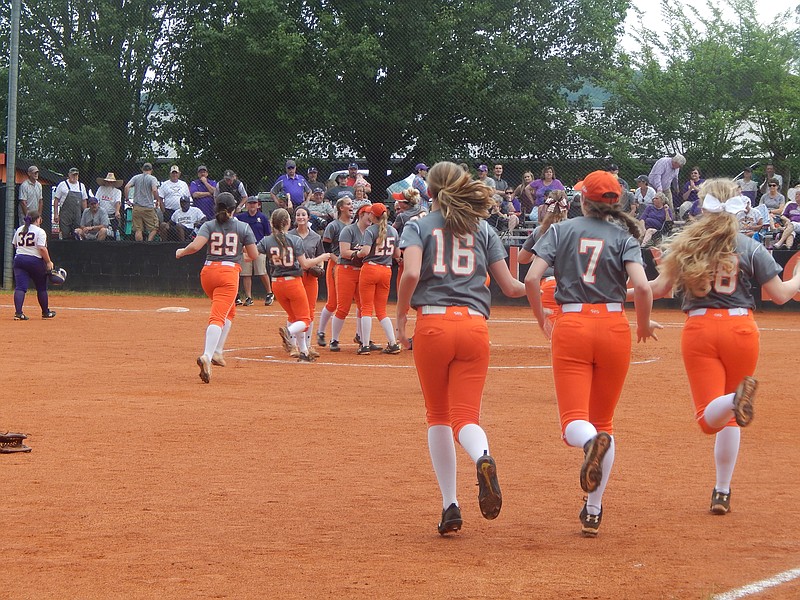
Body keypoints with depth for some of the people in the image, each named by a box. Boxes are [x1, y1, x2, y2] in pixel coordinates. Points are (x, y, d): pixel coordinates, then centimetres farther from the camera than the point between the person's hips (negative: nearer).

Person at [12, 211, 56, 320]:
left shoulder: (19, 230, 9)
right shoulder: (40, 231, -9)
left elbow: (15, 245, 16)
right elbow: (42, 248, -17)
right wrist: (49, 262, -11)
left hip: (19, 259, 4)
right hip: (35, 261, -4)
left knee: (20, 287, -4)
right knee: (41, 287, 12)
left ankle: (18, 312, -19)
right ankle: (45, 312, 23)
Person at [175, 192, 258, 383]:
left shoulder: (209, 226, 5)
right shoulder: (243, 228, 4)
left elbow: (196, 246, -11)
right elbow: (254, 255, 5)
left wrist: (181, 252, 8)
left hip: (208, 271, 4)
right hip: (229, 273, -4)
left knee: (229, 311, 27)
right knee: (218, 317, -13)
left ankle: (217, 352, 20)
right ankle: (207, 355, -34)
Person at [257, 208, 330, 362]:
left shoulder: (267, 241, -3)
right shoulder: (295, 240, -10)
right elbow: (305, 264, -10)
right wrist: (322, 257, 4)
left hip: (276, 284, 4)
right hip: (293, 282, -4)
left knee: (293, 317, 20)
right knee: (304, 319, 3)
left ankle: (303, 352, 16)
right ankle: (288, 331, -32)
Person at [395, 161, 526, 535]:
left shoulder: (418, 227, 8)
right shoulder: (483, 230, 15)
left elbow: (411, 272, -11)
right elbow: (510, 287, 13)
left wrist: (401, 317, 2)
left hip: (433, 325, -1)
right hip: (475, 326, 1)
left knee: (438, 417, 13)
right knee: (465, 416, 0)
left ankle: (449, 505, 6)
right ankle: (482, 457, -37)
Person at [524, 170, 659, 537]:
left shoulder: (561, 231, 6)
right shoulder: (624, 237, 4)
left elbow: (531, 279, -5)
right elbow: (641, 286, -12)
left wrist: (542, 321, 11)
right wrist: (644, 325, 6)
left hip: (570, 328, -1)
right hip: (613, 328, 1)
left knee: (574, 421, -7)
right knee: (603, 421, 14)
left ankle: (591, 441, -46)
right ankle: (593, 513, 13)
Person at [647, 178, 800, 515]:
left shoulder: (683, 244, 2)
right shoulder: (750, 248, 0)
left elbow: (659, 289, 1)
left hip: (699, 329, -1)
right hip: (740, 329, 1)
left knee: (709, 419, -7)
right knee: (729, 418, 16)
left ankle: (737, 397, -41)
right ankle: (722, 493, 16)